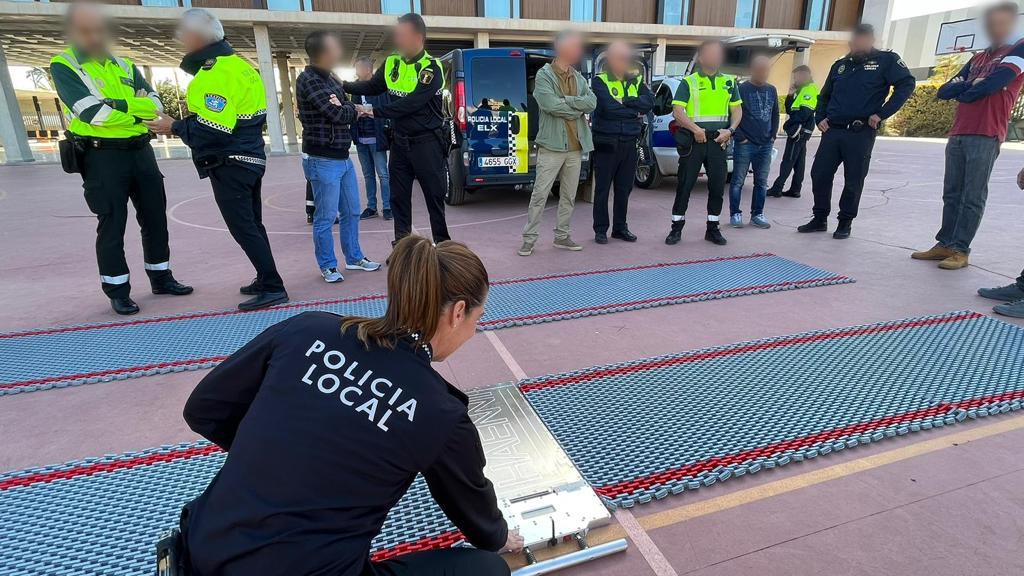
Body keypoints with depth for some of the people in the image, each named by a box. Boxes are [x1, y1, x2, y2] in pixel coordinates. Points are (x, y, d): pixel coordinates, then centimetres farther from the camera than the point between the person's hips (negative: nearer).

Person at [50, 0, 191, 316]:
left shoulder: (123, 65, 13)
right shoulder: (63, 66, -3)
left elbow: (155, 104, 2)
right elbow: (90, 111, -17)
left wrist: (118, 105, -14)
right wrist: (136, 113, -11)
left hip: (141, 151, 5)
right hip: (102, 156, -5)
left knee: (155, 218, 10)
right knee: (112, 226, -1)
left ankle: (161, 278, 24)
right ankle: (117, 292, 9)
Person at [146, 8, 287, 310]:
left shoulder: (216, 73, -18)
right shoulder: (237, 64, 13)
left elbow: (215, 131, -24)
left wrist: (174, 127, -10)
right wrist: (196, 106, 11)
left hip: (230, 165, -10)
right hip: (250, 158, 10)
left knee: (243, 228, -6)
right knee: (251, 224, 15)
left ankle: (273, 288, -3)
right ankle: (266, 280, 24)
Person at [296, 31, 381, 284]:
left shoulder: (330, 78, 15)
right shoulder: (308, 80, -13)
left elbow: (346, 110, 11)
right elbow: (338, 115, -20)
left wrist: (343, 106, -12)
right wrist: (351, 108, 1)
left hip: (343, 157, 9)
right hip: (322, 160, -9)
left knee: (351, 212, 14)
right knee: (326, 217, -1)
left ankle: (354, 257, 27)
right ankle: (328, 265, 12)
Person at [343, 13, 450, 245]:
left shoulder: (431, 68, -15)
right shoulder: (391, 63, 5)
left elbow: (411, 103, -24)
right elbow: (372, 87, 16)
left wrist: (374, 111, -23)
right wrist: (343, 85, 1)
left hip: (426, 143, -6)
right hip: (400, 142, 6)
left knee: (435, 196, 2)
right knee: (398, 197, 11)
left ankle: (442, 245, 16)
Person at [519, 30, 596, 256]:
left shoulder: (578, 77, 14)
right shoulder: (544, 75, -3)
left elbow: (592, 102, -1)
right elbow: (551, 105, -19)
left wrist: (565, 101, -12)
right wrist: (578, 107, -8)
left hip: (575, 146, 6)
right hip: (552, 145, -6)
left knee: (569, 196, 11)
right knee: (540, 194, -4)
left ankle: (562, 236, 21)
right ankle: (529, 239, 3)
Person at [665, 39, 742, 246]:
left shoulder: (729, 82, 13)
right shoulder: (688, 82, 1)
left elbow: (737, 110, 15)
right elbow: (677, 112, -8)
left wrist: (730, 130, -2)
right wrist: (695, 129, -18)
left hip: (719, 141, 4)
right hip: (693, 141, -3)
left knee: (718, 186, 4)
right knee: (685, 185, -1)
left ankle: (713, 229, 16)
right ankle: (676, 228, 7)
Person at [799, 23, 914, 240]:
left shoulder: (886, 60, 1)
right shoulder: (840, 65, 16)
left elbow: (907, 84, -6)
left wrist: (881, 114, -12)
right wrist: (820, 118, 10)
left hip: (861, 133, -4)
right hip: (832, 131, 5)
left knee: (853, 180, 1)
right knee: (819, 174, 2)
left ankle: (845, 223, 12)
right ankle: (820, 218, 15)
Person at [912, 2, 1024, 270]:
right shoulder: (978, 58, 25)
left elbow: (993, 83, -13)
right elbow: (944, 91, 14)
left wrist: (964, 92, 3)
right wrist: (970, 84, -3)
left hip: (986, 137, -6)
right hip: (958, 134, 6)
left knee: (972, 197, -6)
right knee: (952, 194, 6)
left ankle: (960, 251, -4)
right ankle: (945, 244, 10)